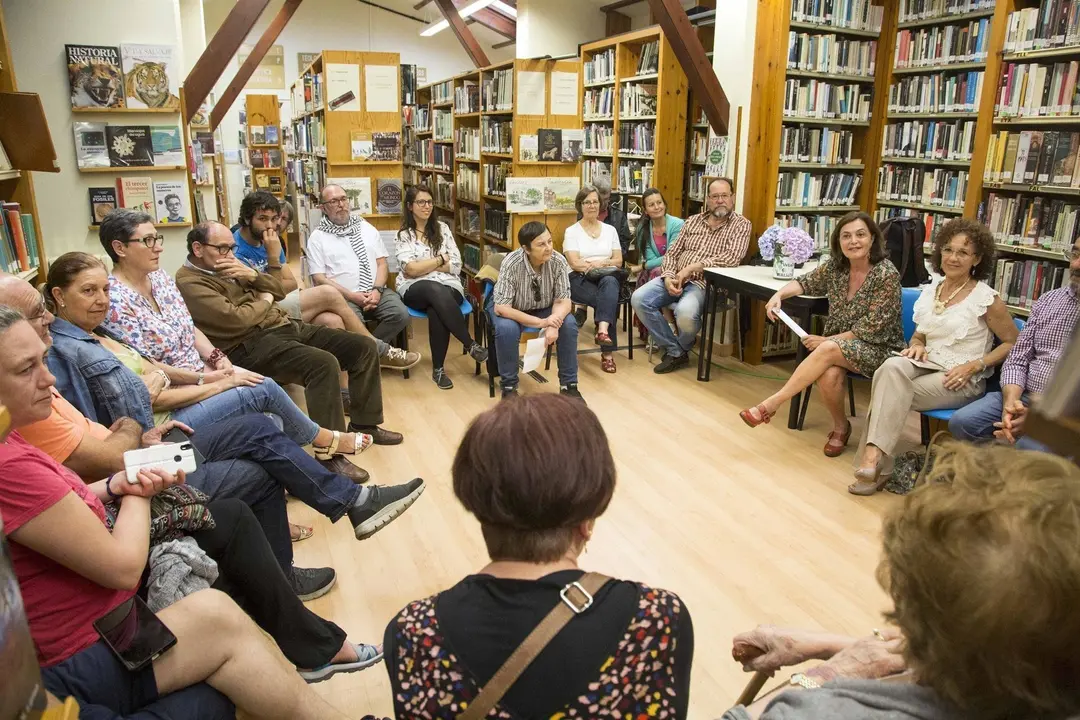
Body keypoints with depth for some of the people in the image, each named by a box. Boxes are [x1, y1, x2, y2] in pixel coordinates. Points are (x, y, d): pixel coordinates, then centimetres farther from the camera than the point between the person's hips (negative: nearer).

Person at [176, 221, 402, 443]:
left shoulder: (227, 269, 20)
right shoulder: (189, 282, -8)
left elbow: (279, 290, 20)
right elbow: (235, 319, -21)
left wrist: (252, 275, 0)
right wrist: (265, 301, -2)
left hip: (285, 326, 9)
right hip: (252, 343, -9)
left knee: (364, 346, -2)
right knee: (323, 364, -35)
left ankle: (364, 424, 8)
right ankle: (329, 452, -28)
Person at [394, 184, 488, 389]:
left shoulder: (442, 228, 11)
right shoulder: (403, 234, 5)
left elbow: (456, 265, 4)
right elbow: (410, 269, -8)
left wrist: (422, 266, -3)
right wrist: (440, 260, -2)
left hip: (448, 286, 2)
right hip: (415, 290, -1)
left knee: (436, 310, -35)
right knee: (436, 291, -38)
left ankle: (438, 368, -22)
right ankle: (471, 345, -30)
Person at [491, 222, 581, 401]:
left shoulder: (558, 261, -22)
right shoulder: (512, 264, -32)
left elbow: (563, 300, -16)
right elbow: (501, 308, -33)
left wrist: (554, 323, -38)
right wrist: (541, 322, -38)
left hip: (544, 308, 3)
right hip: (512, 309, -3)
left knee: (569, 324, -23)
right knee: (507, 329, -34)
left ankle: (569, 384, -7)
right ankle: (509, 386, -13)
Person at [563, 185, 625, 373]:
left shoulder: (610, 230, 17)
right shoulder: (571, 231, 6)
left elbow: (618, 261, 9)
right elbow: (575, 264, -7)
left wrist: (600, 263, -11)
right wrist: (606, 263, -11)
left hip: (608, 279, 2)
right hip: (580, 280, -2)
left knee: (610, 283, -37)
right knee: (609, 298, -34)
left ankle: (603, 330, -56)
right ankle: (607, 352, -35)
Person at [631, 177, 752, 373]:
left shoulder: (741, 225, 1)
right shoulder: (692, 221, 15)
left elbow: (732, 257, -16)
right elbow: (671, 253, 12)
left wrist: (692, 267, -20)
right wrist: (668, 277, -9)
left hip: (706, 282, -5)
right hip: (676, 279, 5)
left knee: (685, 311, -36)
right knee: (639, 299, -18)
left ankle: (682, 348, 2)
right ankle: (675, 351, -6)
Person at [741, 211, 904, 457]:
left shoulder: (887, 274, -16)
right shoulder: (835, 266, -1)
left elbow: (872, 328, -18)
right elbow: (805, 282, 13)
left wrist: (826, 341, -18)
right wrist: (779, 294, -8)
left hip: (880, 350, -4)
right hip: (840, 346, 4)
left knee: (828, 350, -34)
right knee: (828, 374, -31)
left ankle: (771, 404, -27)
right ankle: (840, 426, -3)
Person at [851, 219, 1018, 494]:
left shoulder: (986, 299, -4)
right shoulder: (930, 291, 11)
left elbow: (1013, 343, 1)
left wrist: (974, 365, -12)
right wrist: (916, 346, -1)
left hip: (963, 381, -4)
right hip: (927, 367, 4)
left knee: (894, 391, -30)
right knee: (892, 366, -32)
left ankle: (873, 456, -24)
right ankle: (874, 455, -36)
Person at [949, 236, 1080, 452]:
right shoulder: (1047, 300, 11)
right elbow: (1017, 360, 8)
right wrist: (1011, 401, -11)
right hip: (1023, 397, 5)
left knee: (1029, 450, -32)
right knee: (961, 422, -16)